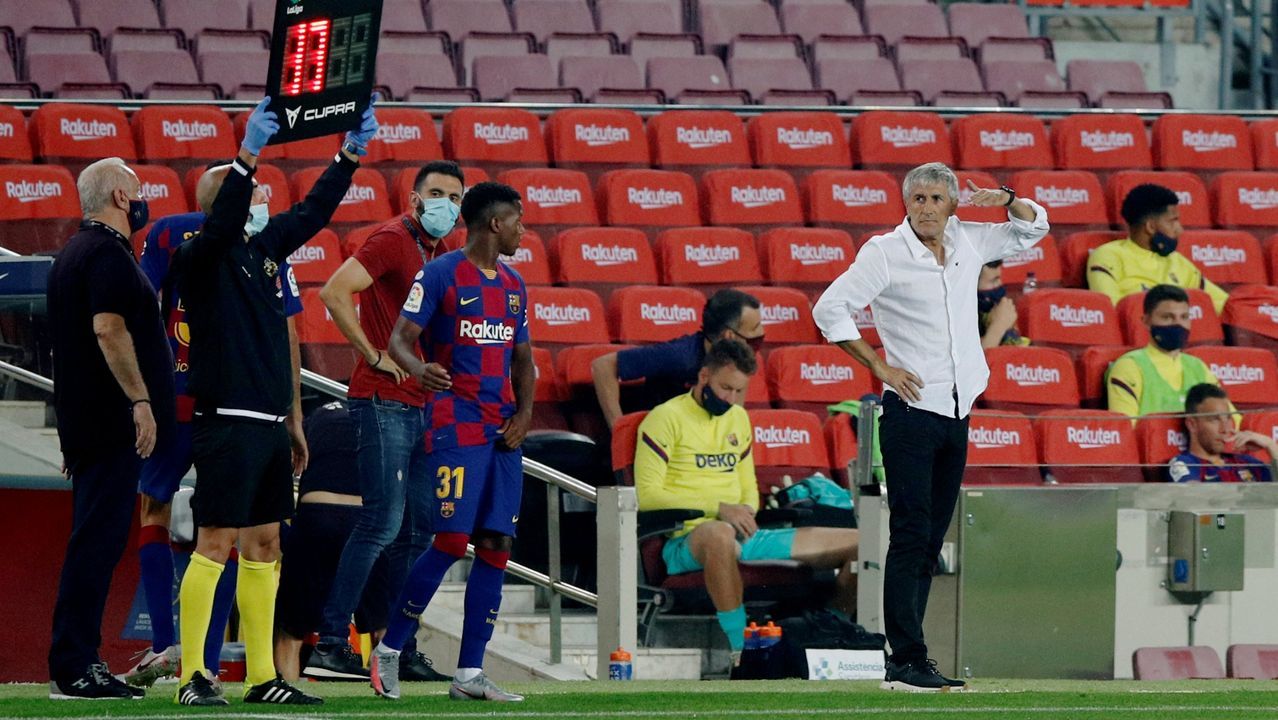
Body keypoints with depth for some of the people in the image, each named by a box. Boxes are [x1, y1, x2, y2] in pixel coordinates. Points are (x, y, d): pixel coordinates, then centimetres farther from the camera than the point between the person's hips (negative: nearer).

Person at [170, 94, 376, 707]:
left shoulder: (265, 248, 14)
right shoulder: (200, 258, -8)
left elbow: (313, 211, 20)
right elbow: (222, 222, -28)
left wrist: (352, 152, 12)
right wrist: (249, 156, -37)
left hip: (270, 422, 8)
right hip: (227, 422, -8)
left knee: (263, 547, 9)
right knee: (215, 544, -8)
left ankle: (261, 677, 13)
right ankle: (193, 675, -6)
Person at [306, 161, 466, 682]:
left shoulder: (441, 253, 17)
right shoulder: (393, 241, -9)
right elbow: (334, 292, -21)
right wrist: (375, 355, -18)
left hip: (424, 403, 9)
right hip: (384, 402, -9)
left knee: (418, 531, 9)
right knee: (383, 522, -12)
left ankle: (403, 650, 14)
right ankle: (330, 642, -9)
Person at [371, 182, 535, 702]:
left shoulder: (513, 286, 17)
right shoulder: (441, 274, -4)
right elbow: (400, 338, -9)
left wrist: (524, 413, 5)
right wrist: (418, 368, -32)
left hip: (503, 432, 7)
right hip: (455, 425, -7)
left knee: (496, 546, 1)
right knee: (451, 540, -13)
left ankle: (469, 674, 4)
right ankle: (389, 650, 0)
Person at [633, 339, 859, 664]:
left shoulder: (738, 418, 21)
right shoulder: (667, 418, -3)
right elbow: (647, 494, -12)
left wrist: (746, 512, 1)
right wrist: (718, 509, -18)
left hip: (743, 536, 8)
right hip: (686, 540, -8)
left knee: (857, 544, 1)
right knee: (719, 534, -48)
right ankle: (739, 650, -45)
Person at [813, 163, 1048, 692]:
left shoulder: (967, 242, 11)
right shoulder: (886, 252, -6)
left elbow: (1032, 227, 25)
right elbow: (829, 309, -10)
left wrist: (1004, 200, 3)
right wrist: (880, 367, -11)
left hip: (957, 413, 7)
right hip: (911, 411, -7)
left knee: (930, 540, 7)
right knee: (910, 536, -11)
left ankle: (908, 660, 9)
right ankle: (906, 662, -14)